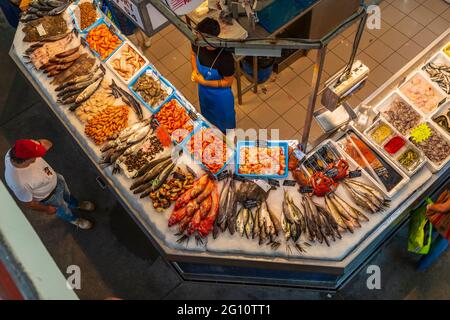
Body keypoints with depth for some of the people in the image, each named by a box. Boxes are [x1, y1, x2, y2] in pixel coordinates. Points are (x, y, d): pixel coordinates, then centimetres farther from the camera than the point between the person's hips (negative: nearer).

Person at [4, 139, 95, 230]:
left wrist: (41, 143, -39)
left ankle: (76, 204, 66)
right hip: (47, 197, -5)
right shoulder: (19, 182, -45)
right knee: (63, 210, 27)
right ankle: (73, 219, 60)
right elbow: (28, 203, -25)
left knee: (67, 194, 34)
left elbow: (48, 144, -16)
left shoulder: (17, 151, -30)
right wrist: (47, 209, -8)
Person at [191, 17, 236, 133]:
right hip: (203, 89, 5)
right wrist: (195, 70, -15)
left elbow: (228, 82, -25)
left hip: (220, 94, -5)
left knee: (224, 118, 25)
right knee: (207, 112, 35)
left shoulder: (225, 57, -40)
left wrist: (204, 82, -26)